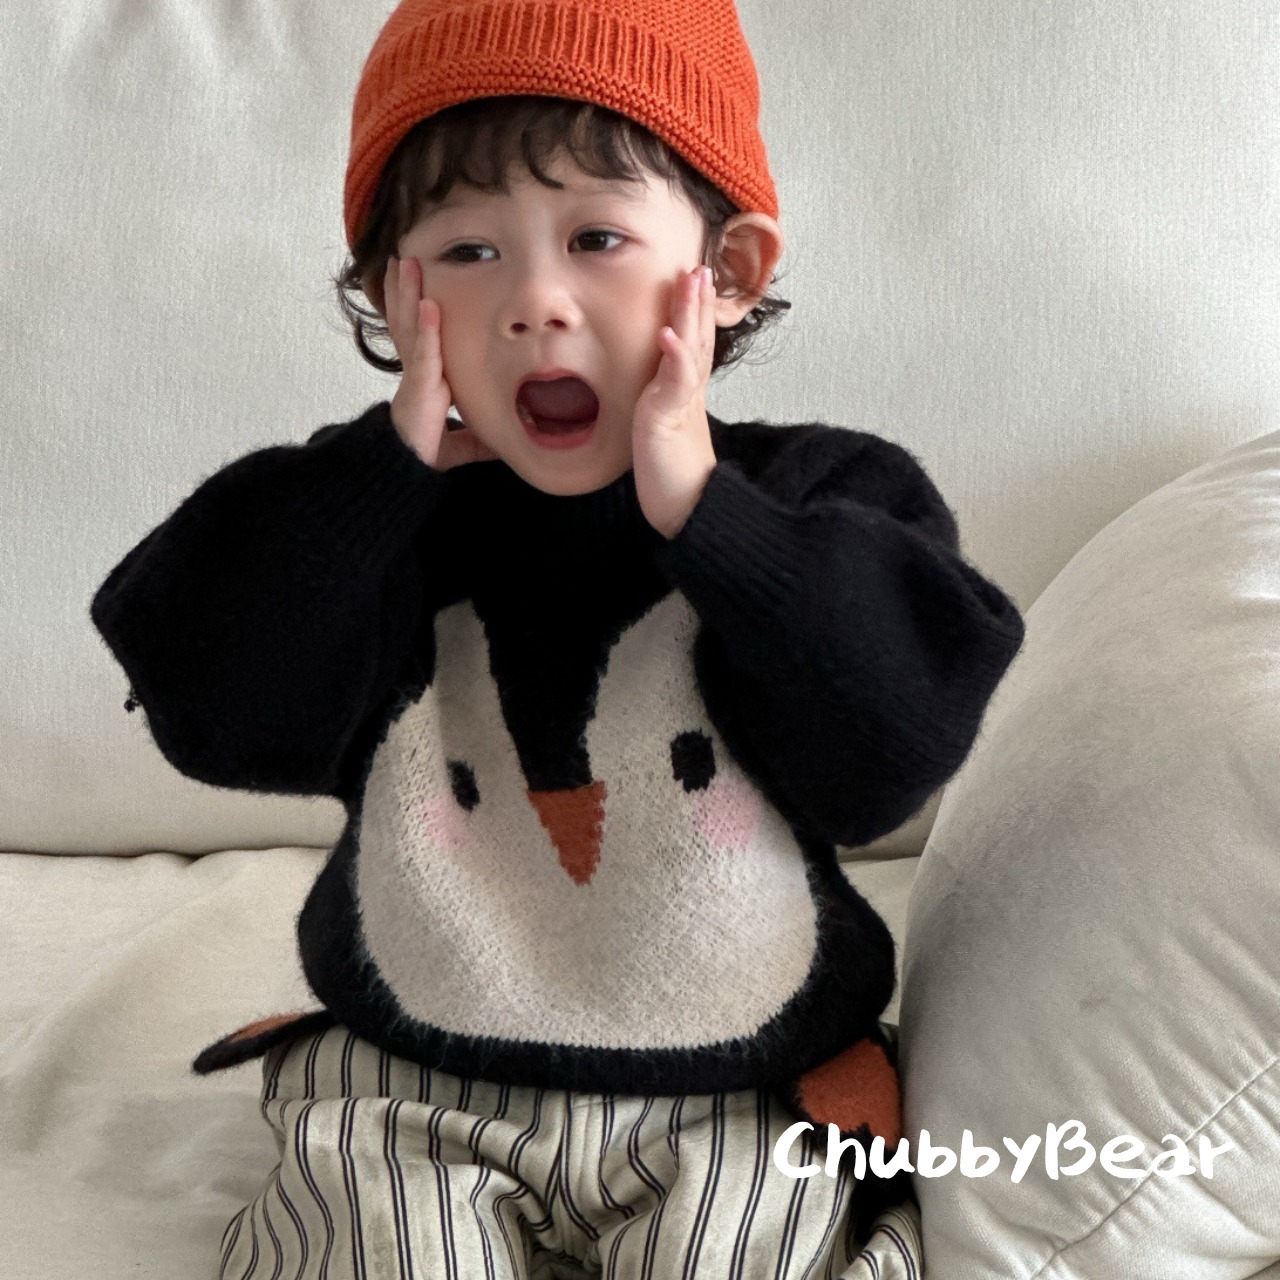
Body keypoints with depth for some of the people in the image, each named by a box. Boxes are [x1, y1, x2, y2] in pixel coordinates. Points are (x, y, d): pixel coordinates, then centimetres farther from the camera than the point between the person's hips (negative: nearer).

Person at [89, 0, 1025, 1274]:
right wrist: (393, 456, -19)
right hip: (409, 1104, 1)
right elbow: (221, 717, -15)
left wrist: (701, 506, -24)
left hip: (739, 1113, 0)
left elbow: (890, 750, -18)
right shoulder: (375, 523, -2)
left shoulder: (821, 498, -5)